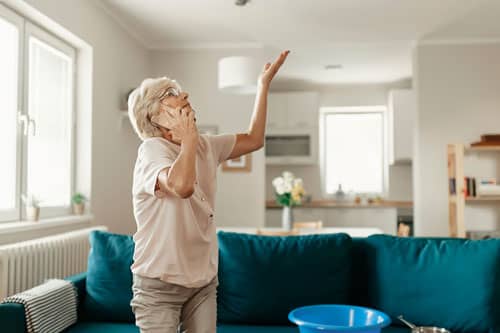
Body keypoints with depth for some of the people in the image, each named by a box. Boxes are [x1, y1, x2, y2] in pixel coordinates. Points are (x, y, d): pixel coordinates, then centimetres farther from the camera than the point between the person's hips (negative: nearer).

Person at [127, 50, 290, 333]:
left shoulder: (205, 146, 6)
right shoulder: (152, 149, -17)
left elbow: (254, 140, 16)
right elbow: (181, 185, -38)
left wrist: (264, 84, 14)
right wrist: (189, 138, -22)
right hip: (159, 284, -6)